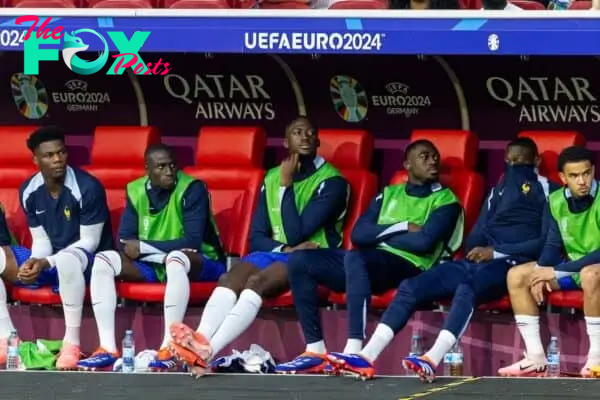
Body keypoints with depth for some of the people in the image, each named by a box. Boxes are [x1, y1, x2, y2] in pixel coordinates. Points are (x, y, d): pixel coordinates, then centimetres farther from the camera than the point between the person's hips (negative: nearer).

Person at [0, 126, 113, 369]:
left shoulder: (87, 187, -17)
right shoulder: (29, 191, 1)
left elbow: (89, 242, -15)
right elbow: (41, 240, 6)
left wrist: (46, 263, -25)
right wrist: (35, 263, -18)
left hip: (88, 261, -7)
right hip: (49, 262, 7)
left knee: (66, 259, -43)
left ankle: (71, 343, -36)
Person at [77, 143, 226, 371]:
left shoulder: (192, 189, -15)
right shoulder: (136, 191, 1)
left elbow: (192, 242, -22)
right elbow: (124, 240, -3)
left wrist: (143, 247, -19)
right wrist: (163, 252, -20)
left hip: (200, 264, -5)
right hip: (153, 265, 5)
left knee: (176, 259, -40)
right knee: (104, 260, -16)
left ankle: (169, 349, -44)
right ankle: (108, 349, -26)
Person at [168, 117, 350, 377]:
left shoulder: (331, 181, -4)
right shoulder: (272, 178, 15)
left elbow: (296, 235, -13)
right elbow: (257, 237, 11)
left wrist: (287, 185, -9)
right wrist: (286, 248, -9)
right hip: (274, 251, 6)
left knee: (257, 282, -35)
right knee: (230, 279, -28)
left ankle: (207, 350, -54)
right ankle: (198, 343, -52)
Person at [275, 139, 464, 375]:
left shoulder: (445, 201, 9)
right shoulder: (389, 194, 24)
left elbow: (425, 242, -9)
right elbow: (358, 234, 9)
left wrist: (381, 234, 2)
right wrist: (403, 227, -1)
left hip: (408, 267, -6)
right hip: (368, 265, 6)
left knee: (355, 257, -38)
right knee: (300, 261, -11)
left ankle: (354, 351, -47)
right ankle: (315, 352, -17)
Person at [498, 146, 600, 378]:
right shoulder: (555, 201, -1)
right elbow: (553, 246, 7)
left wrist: (556, 271, -26)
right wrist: (541, 272, -15)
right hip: (572, 268, 7)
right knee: (517, 276, -7)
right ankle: (536, 358, -10)